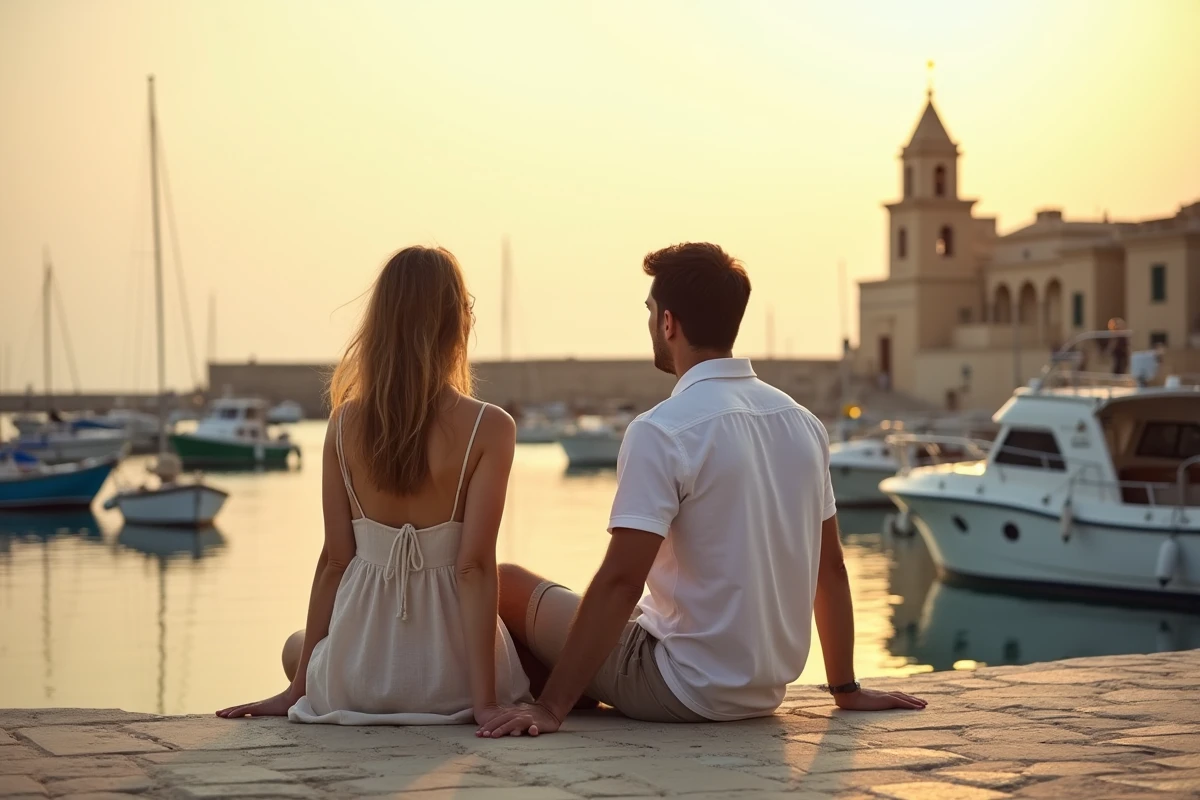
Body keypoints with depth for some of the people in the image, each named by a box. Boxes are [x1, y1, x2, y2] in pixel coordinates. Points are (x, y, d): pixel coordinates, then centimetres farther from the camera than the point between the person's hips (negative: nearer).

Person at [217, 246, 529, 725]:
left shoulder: (346, 423, -3)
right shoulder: (489, 429, -12)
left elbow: (335, 557, -1)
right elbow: (474, 564, -16)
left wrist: (298, 688, 8)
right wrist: (485, 702, -14)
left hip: (354, 681, 2)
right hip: (447, 684, -2)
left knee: (295, 646, 38)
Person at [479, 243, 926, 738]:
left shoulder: (660, 432, -18)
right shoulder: (803, 423, 3)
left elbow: (620, 582, -23)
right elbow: (831, 567, 10)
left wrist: (551, 708, -20)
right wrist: (846, 690, 18)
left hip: (684, 693, -7)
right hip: (766, 693, 8)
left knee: (508, 585, 4)